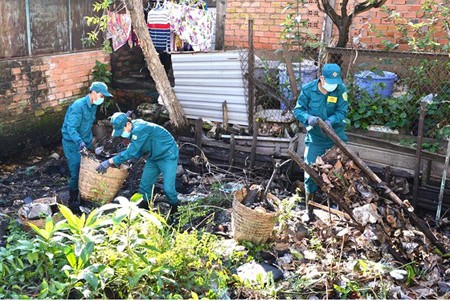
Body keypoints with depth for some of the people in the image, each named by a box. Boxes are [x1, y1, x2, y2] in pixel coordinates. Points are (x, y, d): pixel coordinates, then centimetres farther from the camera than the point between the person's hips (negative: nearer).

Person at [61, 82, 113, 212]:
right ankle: (73, 203, 10)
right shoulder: (78, 106, -23)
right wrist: (79, 142, -44)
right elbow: (71, 128, -30)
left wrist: (89, 142, 19)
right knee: (76, 173, -4)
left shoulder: (93, 106, 5)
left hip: (84, 144, 8)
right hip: (72, 144, -8)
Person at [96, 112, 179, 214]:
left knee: (168, 188, -11)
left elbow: (131, 152, -32)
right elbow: (136, 152, 6)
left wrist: (110, 161, -29)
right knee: (144, 185, 7)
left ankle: (175, 213, 10)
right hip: (154, 158, 9)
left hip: (168, 156, -9)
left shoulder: (140, 129, -30)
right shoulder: (133, 131, 0)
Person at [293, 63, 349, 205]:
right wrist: (308, 118, -31)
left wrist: (331, 120, -34)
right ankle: (310, 196, 27)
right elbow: (298, 110, -10)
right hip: (315, 136, -1)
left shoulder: (341, 89, -16)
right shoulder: (308, 89, -15)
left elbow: (343, 111, -14)